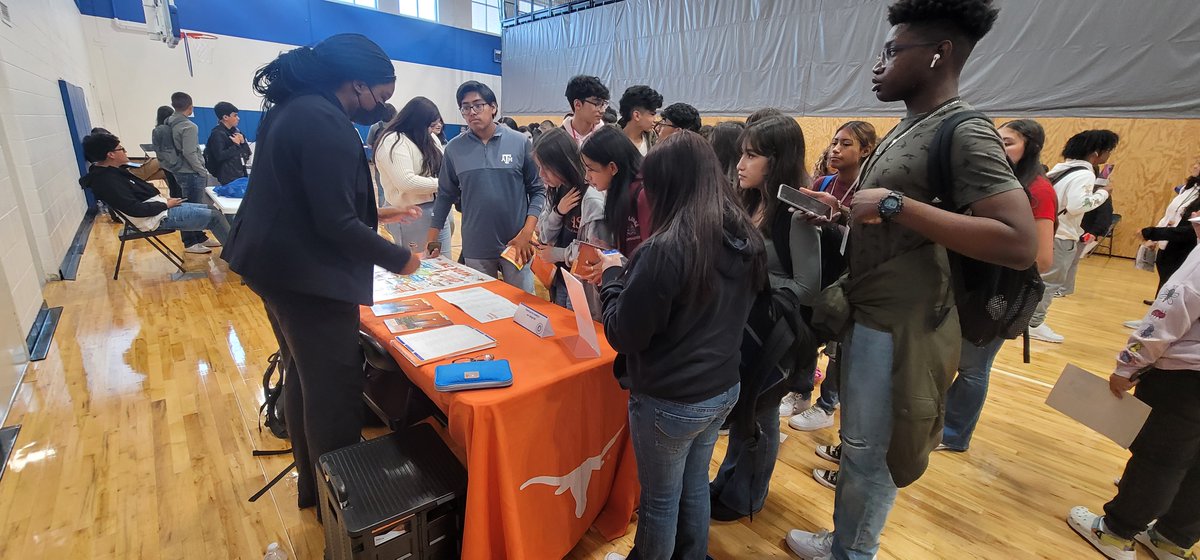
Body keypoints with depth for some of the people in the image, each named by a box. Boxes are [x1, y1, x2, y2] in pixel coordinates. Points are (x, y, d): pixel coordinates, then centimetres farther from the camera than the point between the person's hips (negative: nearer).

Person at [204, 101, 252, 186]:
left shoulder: (236, 131, 13)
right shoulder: (217, 134, -8)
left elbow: (248, 153, 14)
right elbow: (219, 156, -19)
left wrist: (243, 142, -4)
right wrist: (236, 145, -13)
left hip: (241, 175, 7)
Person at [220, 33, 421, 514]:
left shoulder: (293, 108, 11)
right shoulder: (327, 123, -21)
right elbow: (334, 223, -23)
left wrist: (374, 213, 15)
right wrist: (398, 259, -13)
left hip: (280, 267, 11)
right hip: (309, 277, -11)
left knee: (303, 378, 20)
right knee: (334, 389, 3)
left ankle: (312, 484, 38)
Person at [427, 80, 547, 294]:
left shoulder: (520, 142, -3)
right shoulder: (454, 148, 2)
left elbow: (538, 190, -1)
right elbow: (445, 195, 9)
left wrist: (527, 232, -11)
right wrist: (432, 239, 5)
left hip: (517, 243, -1)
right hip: (475, 248, 2)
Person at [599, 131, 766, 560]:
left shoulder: (666, 248, -27)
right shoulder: (748, 240, -3)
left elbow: (623, 335, -19)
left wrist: (613, 275, -4)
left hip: (669, 400, -7)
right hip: (723, 388, 7)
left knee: (659, 499, 16)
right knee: (694, 487, 26)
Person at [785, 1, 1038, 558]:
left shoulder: (965, 133, -16)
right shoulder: (905, 130, 12)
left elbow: (1020, 244, -27)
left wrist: (893, 204, -28)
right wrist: (840, 205, 3)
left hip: (898, 326, -9)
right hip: (865, 314, 9)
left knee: (870, 455, 7)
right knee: (856, 444, 21)